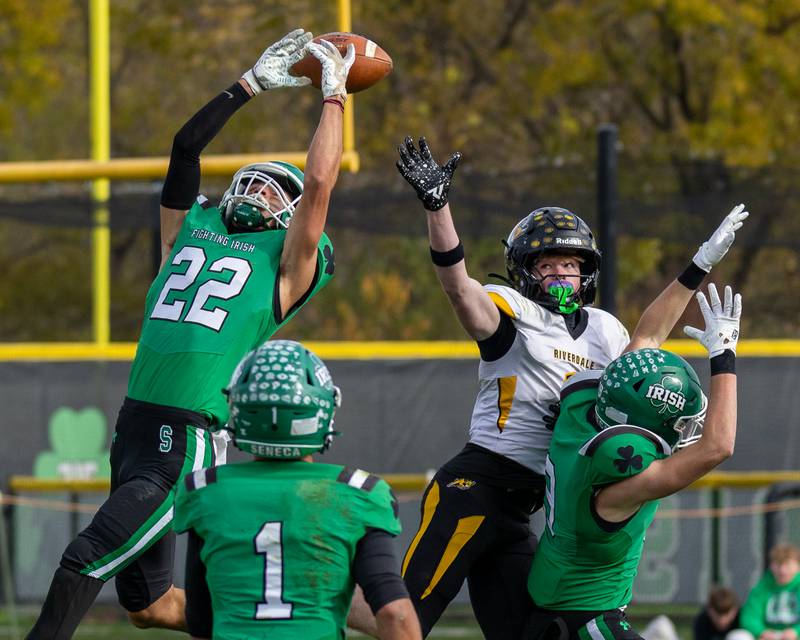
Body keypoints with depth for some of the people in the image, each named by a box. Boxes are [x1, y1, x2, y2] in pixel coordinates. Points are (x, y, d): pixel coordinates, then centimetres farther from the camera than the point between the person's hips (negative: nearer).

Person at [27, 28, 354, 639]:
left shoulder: (286, 260, 4)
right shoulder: (192, 227, 19)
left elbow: (317, 182, -3)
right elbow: (187, 145, 23)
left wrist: (334, 94, 8)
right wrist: (254, 83, 29)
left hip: (188, 445, -7)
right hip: (135, 427, 7)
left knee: (84, 563, -14)